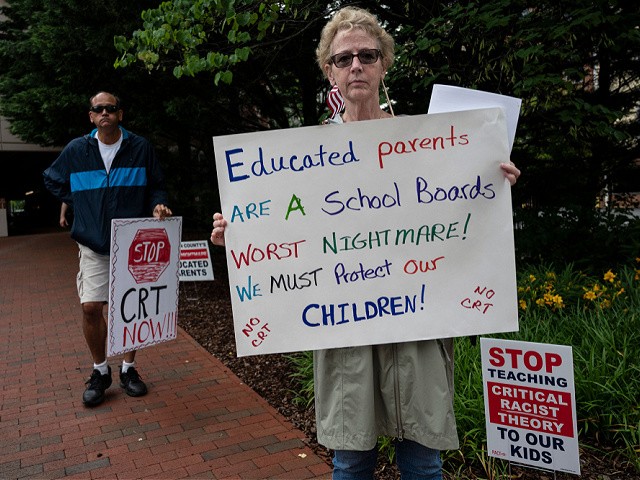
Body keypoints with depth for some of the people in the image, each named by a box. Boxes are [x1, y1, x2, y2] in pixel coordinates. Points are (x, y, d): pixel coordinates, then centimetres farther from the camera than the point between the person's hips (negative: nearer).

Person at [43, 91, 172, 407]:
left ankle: (129, 369, 23)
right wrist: (78, 203, 6)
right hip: (94, 245, 1)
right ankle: (100, 372, 14)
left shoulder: (140, 147, 0)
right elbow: (52, 180, 19)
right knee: (91, 307, -7)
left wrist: (158, 205, -14)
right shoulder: (76, 150, 3)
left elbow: (156, 186, 7)